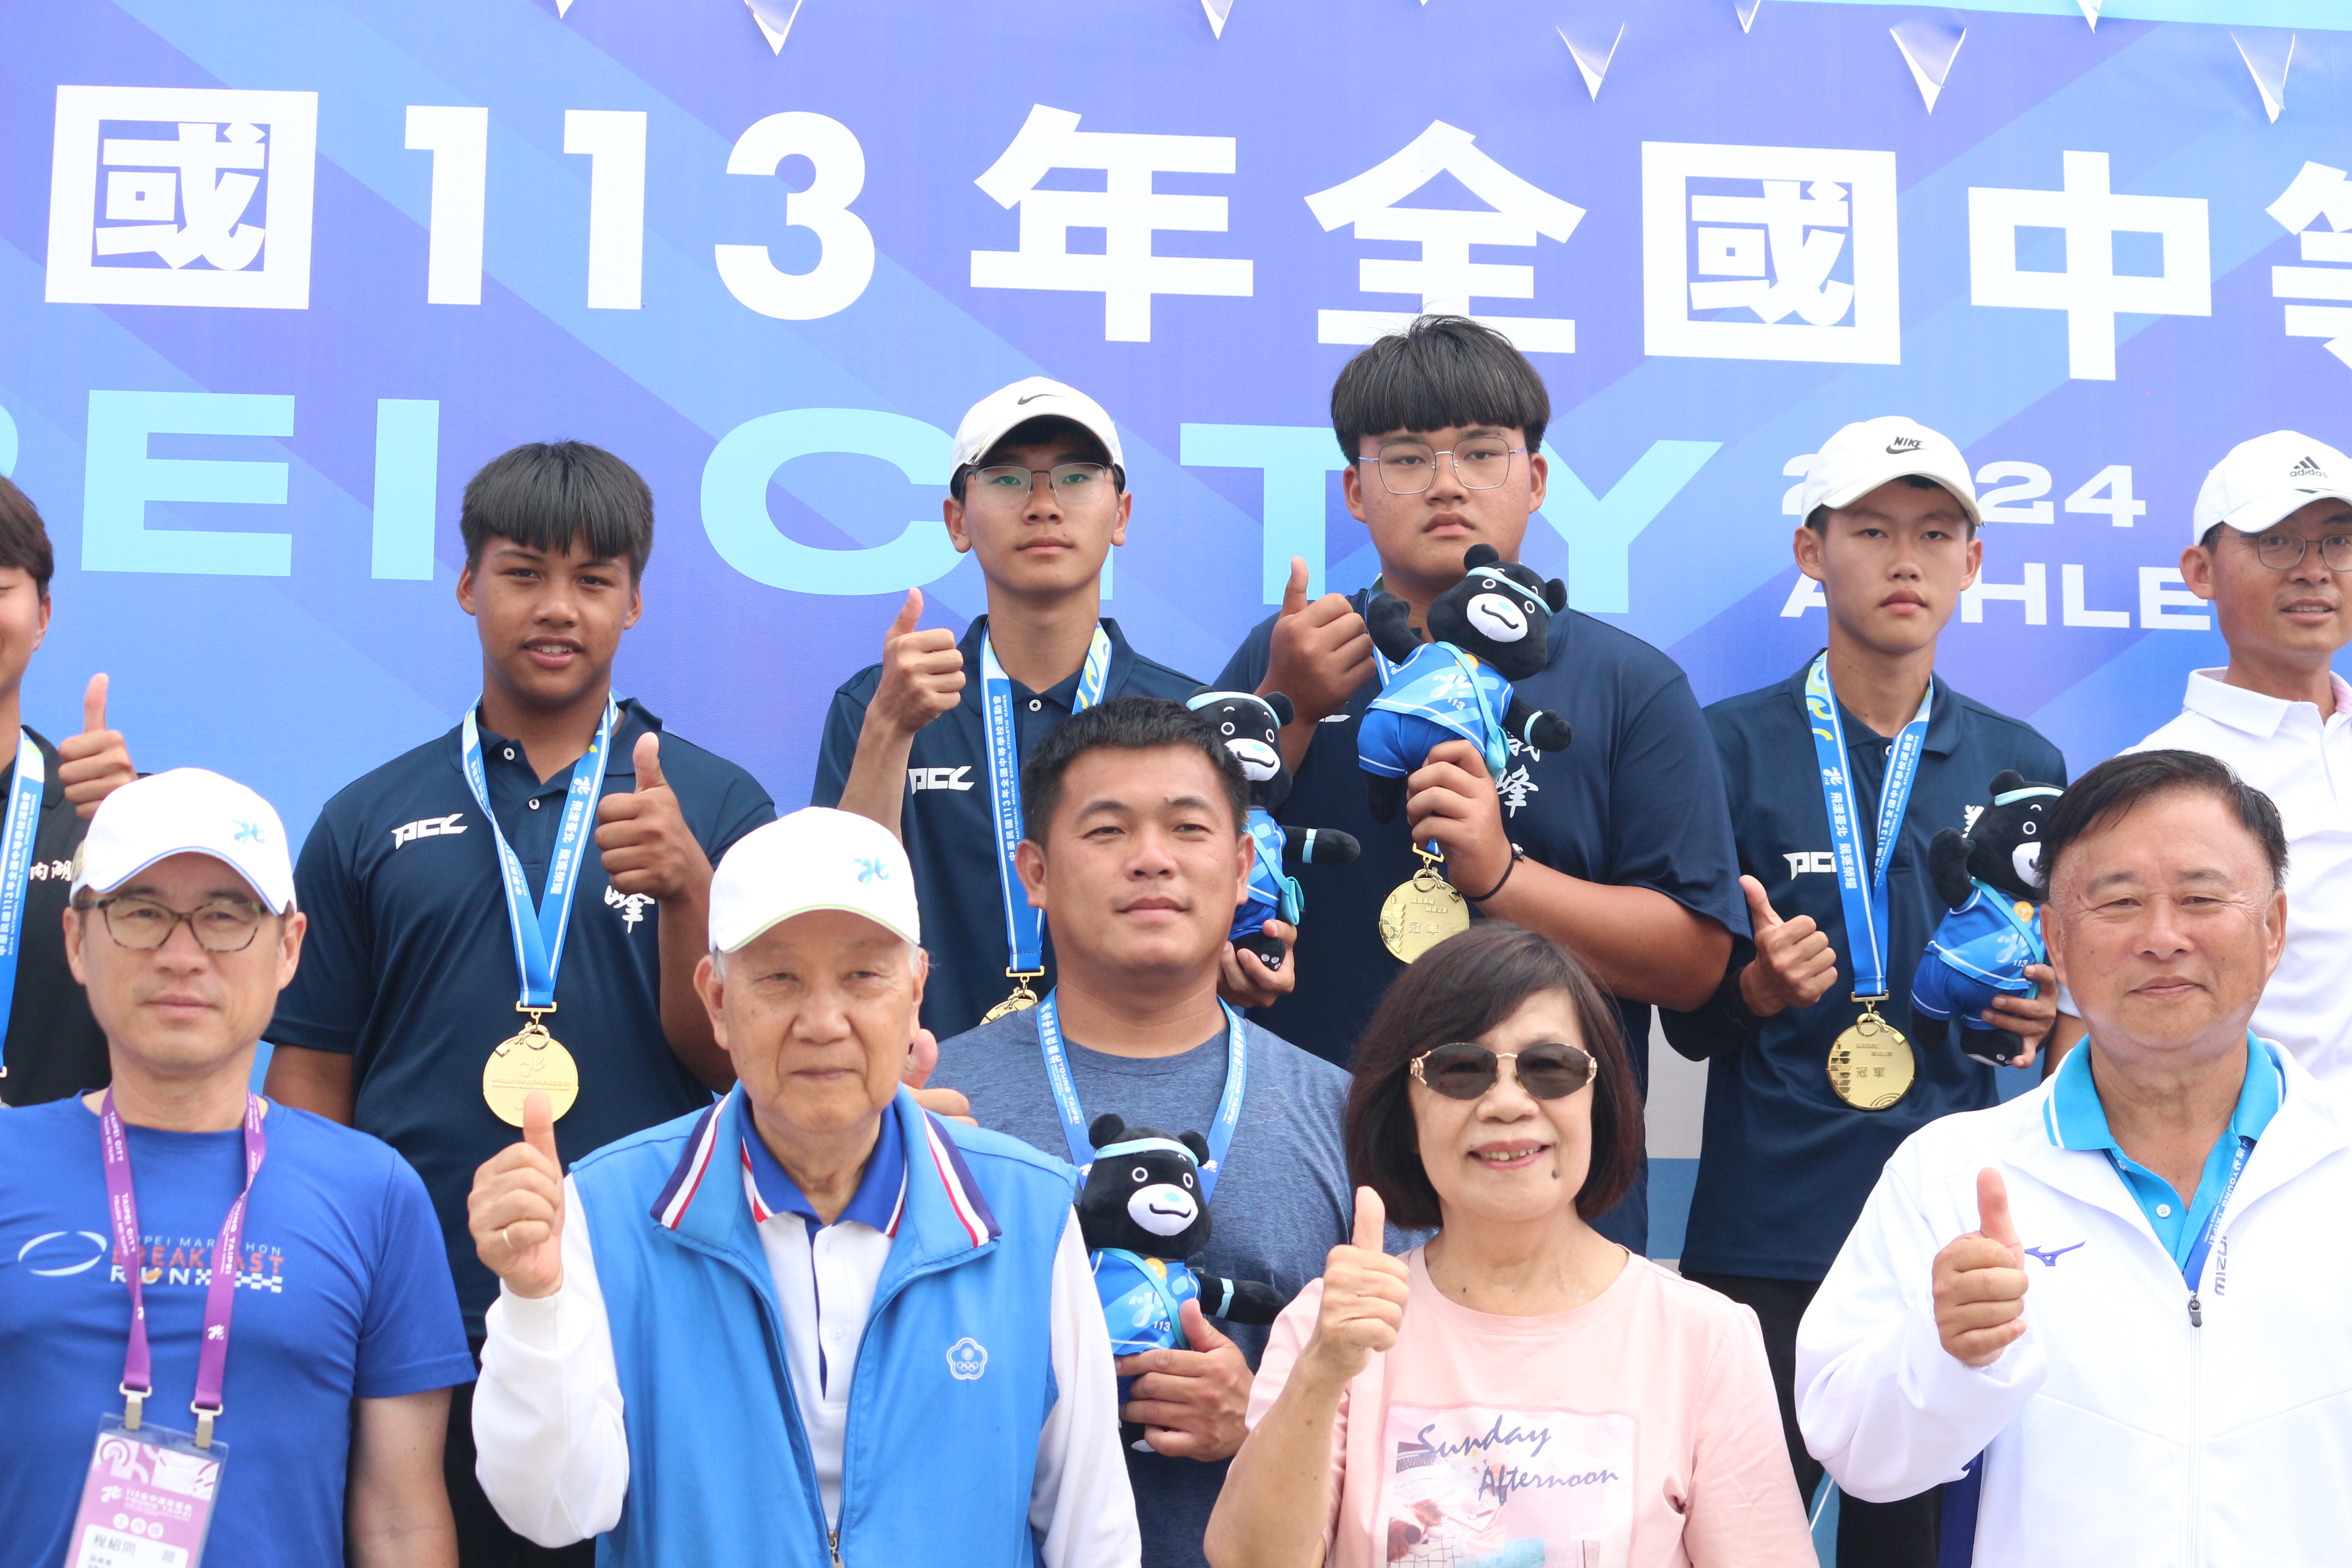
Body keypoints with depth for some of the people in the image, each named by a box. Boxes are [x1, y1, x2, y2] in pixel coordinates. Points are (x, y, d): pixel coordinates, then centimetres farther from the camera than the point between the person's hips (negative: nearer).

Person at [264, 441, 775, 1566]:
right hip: (417, 1330, 1)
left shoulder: (715, 804, 4)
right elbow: (311, 1080, 8)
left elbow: (733, 1064, -1)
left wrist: (686, 887, -17)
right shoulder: (368, 821, 8)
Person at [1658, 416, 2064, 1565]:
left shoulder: (2023, 767, 12)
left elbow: (2062, 990, 20)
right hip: (1768, 1236, -2)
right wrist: (1759, 986, -18)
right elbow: (1686, 1020, 3)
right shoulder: (1732, 746, 2)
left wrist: (2045, 1015, -2)